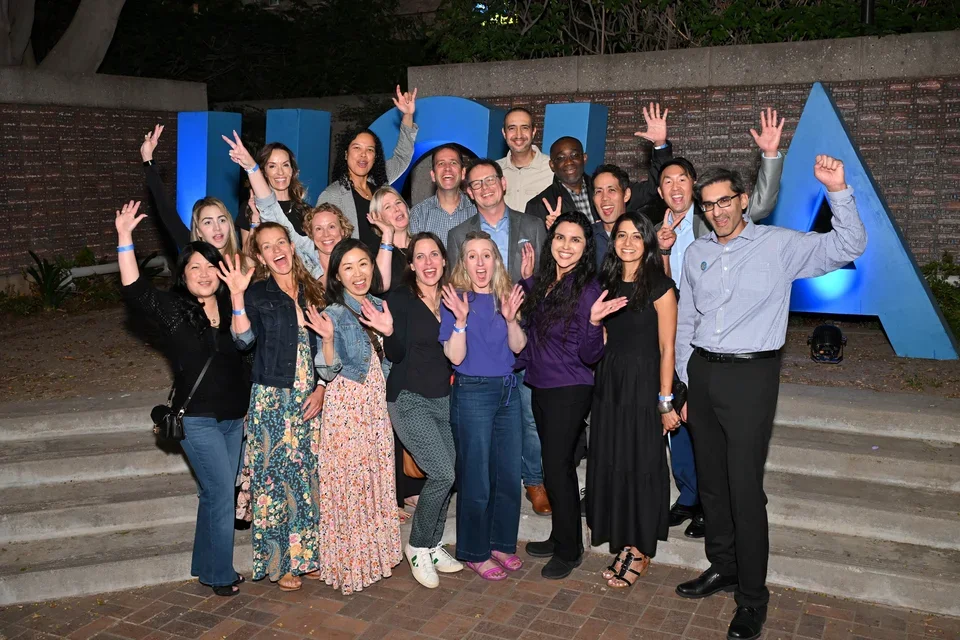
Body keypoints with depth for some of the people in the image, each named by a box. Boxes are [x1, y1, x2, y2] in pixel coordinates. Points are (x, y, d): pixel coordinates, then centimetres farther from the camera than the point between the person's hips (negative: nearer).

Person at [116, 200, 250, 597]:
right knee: (222, 494, -4)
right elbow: (134, 289, -20)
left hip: (235, 415, 5)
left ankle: (205, 567, 29)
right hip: (198, 418, -5)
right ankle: (221, 575, 13)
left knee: (218, 493, 14)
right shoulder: (172, 309, -7)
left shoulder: (231, 305, 5)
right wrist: (124, 239, -25)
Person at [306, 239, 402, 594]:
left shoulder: (379, 307, 7)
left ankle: (375, 552, 27)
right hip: (345, 406, -6)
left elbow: (389, 362, 11)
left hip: (376, 404, 6)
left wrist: (389, 332, -8)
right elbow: (328, 371, -12)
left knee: (377, 480, 11)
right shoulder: (334, 313, -10)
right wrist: (327, 338, -30)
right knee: (348, 483, 0)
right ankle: (348, 563, 15)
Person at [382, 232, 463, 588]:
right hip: (409, 399, -6)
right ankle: (417, 547, 8)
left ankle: (432, 546, 26)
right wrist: (386, 329, -29)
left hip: (443, 399, 6)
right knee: (442, 474, -14)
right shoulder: (401, 299, -7)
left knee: (446, 477, 4)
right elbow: (395, 354, -11)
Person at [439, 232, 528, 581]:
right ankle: (474, 552, 19)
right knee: (476, 479, 2)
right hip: (472, 392, -5)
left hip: (507, 390, 5)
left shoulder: (505, 296, 8)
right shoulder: (456, 299, -7)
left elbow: (518, 346, 2)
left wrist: (510, 318, -14)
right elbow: (455, 356, -12)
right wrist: (461, 320, -25)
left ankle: (502, 543, 28)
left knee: (509, 474, 9)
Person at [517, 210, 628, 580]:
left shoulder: (588, 290, -15)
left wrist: (594, 321, -33)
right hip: (540, 387, 7)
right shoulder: (537, 284, 4)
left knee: (557, 468, -1)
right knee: (555, 464, 17)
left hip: (570, 392, -6)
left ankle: (569, 550, 17)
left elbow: (589, 356, -18)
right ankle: (560, 537, 32)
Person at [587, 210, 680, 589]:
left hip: (643, 382, -6)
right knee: (610, 462, 10)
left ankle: (640, 551, 17)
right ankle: (625, 544, 24)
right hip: (609, 381, 6)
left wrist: (665, 400, -12)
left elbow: (667, 347, -10)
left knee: (641, 465, 2)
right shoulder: (606, 282, 9)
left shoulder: (659, 286, -9)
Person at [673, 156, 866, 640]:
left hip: (751, 374, -5)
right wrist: (686, 386, 14)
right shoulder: (696, 252, 10)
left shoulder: (779, 245, -2)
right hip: (702, 370, 5)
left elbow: (849, 246, -11)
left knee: (745, 487, -4)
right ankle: (722, 567, 32)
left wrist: (837, 190, -24)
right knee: (711, 481, 14)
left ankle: (752, 596, 11)